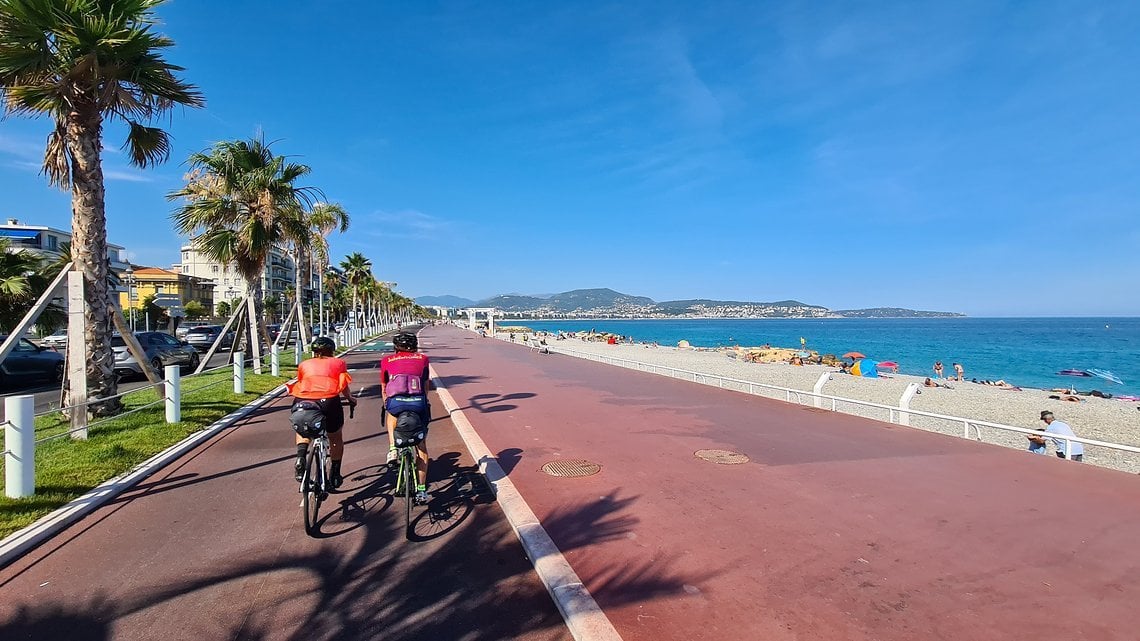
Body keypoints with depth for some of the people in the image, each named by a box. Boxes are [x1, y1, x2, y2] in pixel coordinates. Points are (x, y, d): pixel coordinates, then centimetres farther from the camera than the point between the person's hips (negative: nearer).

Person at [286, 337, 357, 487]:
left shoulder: (304, 364, 24)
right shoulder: (338, 363, 19)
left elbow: (299, 383, 24)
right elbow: (344, 387, 11)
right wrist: (351, 399, 28)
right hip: (329, 401, -2)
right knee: (336, 438, 21)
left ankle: (301, 457, 8)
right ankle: (335, 476, 26)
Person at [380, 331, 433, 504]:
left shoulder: (387, 361, 23)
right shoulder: (422, 359, 22)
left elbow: (383, 387, 32)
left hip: (396, 402, 0)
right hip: (419, 402, 0)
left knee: (392, 413, 39)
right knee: (421, 446, 17)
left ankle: (392, 449, 21)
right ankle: (421, 490, 19)